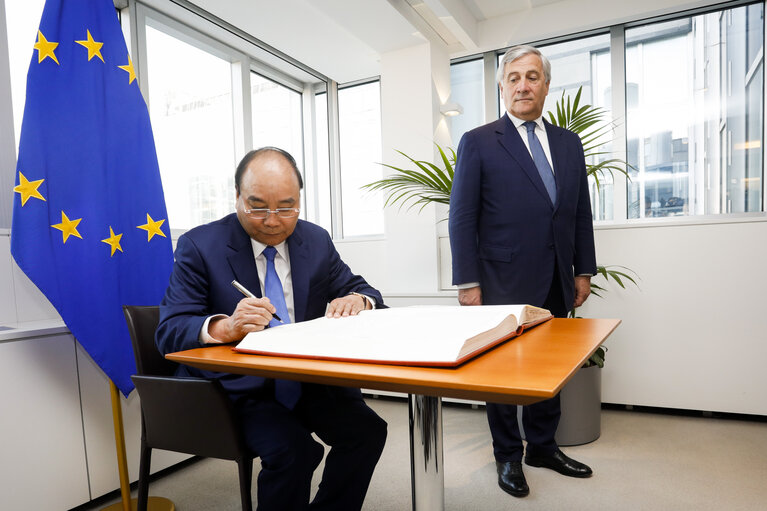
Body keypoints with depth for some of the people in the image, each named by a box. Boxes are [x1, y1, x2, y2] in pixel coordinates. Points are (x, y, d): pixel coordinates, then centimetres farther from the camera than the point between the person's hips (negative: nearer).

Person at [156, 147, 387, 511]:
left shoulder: (317, 241, 4)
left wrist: (358, 300, -17)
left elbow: (355, 288, 9)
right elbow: (170, 332, -13)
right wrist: (224, 327, -35)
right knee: (292, 448, -28)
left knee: (368, 430, -17)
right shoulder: (199, 246, -7)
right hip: (237, 386, -3)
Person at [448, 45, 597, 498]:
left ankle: (543, 447, 35)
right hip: (504, 285, -4)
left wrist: (583, 270, 10)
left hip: (556, 286, 5)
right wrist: (468, 283, -11)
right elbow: (462, 217, -7)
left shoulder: (569, 143, 12)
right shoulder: (478, 142, -2)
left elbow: (581, 213, 14)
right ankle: (509, 457, 27)